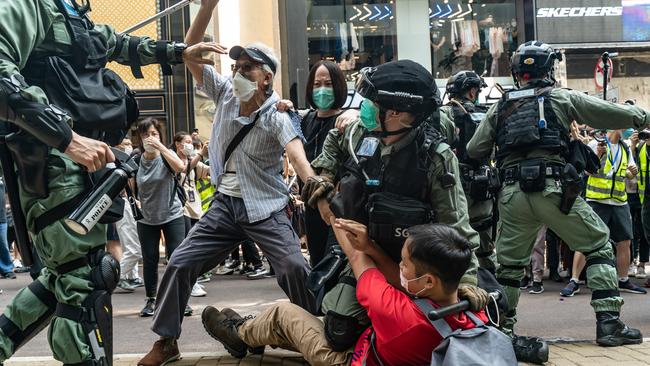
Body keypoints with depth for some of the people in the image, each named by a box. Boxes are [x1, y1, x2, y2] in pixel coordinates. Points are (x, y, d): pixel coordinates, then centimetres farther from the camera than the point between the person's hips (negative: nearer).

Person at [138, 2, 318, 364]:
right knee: (180, 264, 1)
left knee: (296, 267, -20)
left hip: (266, 209, -4)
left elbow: (297, 154, -32)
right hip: (225, 205, 4)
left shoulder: (276, 117, -15)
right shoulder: (225, 93, -2)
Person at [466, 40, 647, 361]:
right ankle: (609, 324, 4)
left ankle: (502, 330, 16)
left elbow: (474, 151, 16)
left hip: (512, 194, 3)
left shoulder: (500, 107, 15)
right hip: (553, 188, -3)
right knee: (598, 246, 10)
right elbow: (613, 115, 6)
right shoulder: (561, 98, 6)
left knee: (509, 262, 15)